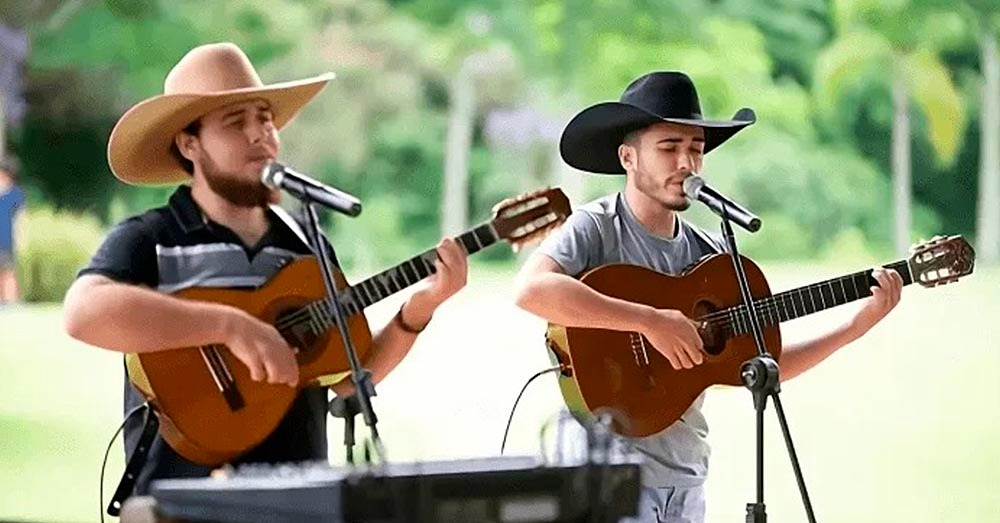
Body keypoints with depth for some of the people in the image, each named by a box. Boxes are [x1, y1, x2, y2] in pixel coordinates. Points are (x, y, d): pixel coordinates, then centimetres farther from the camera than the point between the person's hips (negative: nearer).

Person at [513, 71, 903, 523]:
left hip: (684, 476, 7)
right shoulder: (595, 228, -9)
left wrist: (856, 327, 3)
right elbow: (530, 290, -29)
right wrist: (650, 321, -29)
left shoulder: (711, 255, 10)